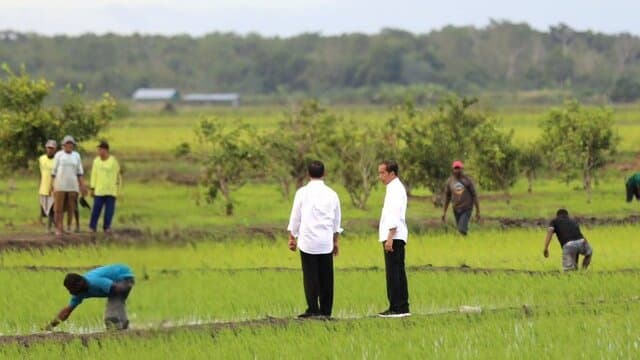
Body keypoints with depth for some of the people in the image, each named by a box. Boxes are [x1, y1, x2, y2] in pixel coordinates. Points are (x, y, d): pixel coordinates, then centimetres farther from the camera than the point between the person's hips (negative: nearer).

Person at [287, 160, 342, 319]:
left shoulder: (302, 192, -3)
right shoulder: (331, 194, 6)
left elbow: (295, 217, 0)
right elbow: (337, 220, 14)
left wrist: (292, 237, 11)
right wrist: (335, 241, 24)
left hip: (308, 240, -3)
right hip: (326, 241, 3)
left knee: (310, 276, -1)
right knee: (326, 276, 6)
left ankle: (313, 309, -6)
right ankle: (326, 310, 7)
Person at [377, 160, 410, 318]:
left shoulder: (396, 189, -12)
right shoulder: (394, 188, 20)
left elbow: (394, 215, -20)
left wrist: (390, 237, -24)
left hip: (394, 238, -10)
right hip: (394, 238, 10)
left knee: (394, 273, -10)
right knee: (397, 273, 11)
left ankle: (397, 308, -10)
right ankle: (402, 308, 13)